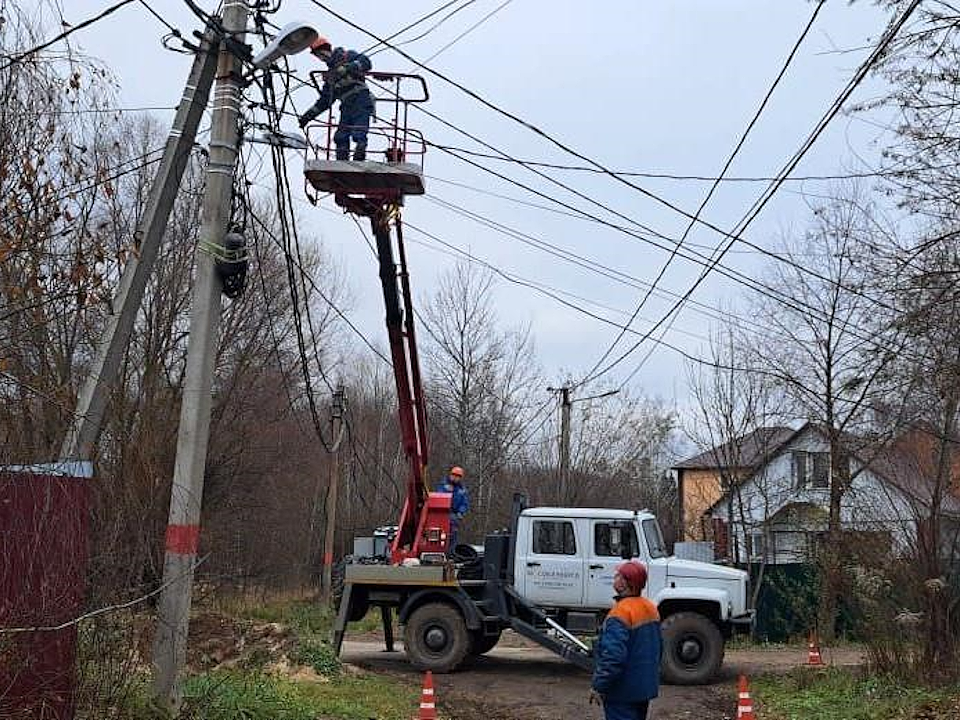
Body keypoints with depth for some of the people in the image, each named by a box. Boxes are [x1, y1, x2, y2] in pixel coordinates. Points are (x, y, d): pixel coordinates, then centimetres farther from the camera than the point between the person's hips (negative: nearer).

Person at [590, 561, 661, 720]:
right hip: (645, 687, 9)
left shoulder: (620, 613, -23)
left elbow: (613, 655, -27)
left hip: (623, 692, -9)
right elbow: (657, 648, 17)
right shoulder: (651, 608, 7)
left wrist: (598, 687, -19)